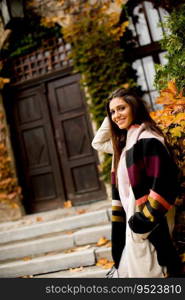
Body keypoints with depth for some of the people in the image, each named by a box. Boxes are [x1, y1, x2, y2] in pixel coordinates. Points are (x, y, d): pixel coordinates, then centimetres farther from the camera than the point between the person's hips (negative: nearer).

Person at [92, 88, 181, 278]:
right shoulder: (125, 142, 14)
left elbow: (164, 182, -22)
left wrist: (143, 221, -22)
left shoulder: (147, 138, -14)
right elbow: (98, 143, 30)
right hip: (132, 221, 9)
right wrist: (108, 119, 15)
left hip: (149, 226, -9)